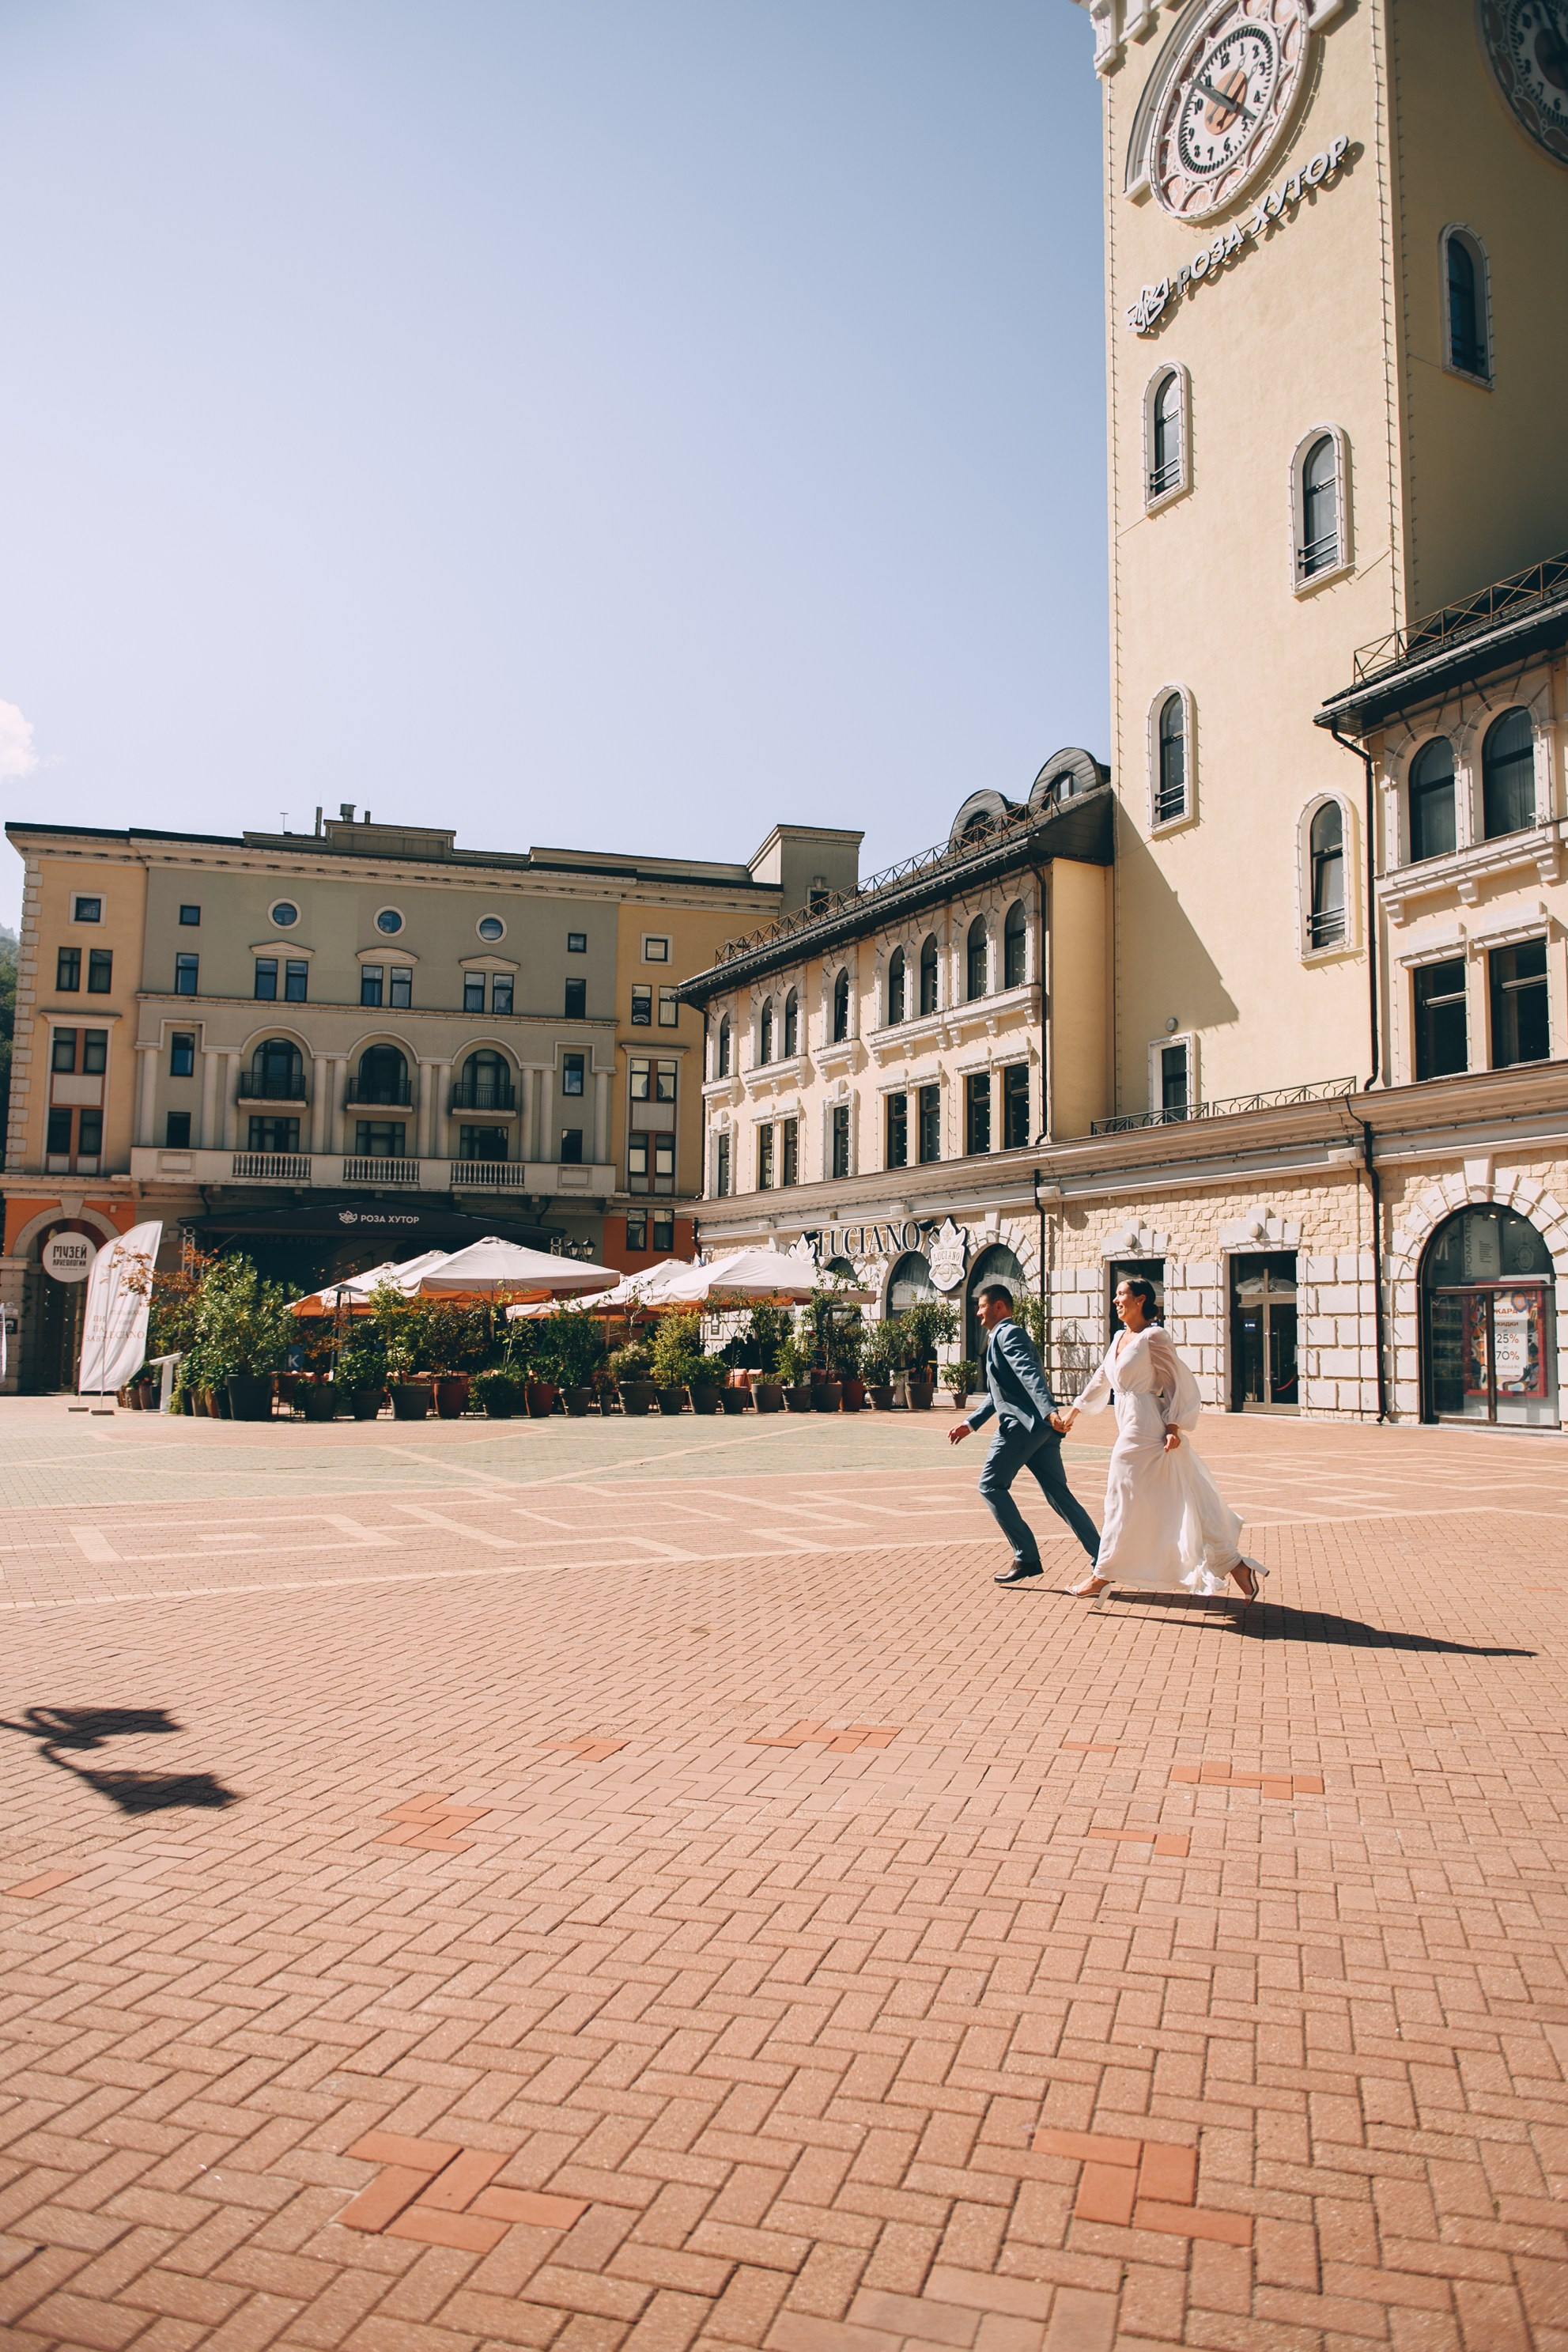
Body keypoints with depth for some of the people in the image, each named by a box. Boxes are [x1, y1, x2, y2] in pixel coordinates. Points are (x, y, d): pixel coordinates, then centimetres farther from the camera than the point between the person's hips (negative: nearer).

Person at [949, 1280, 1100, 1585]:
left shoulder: (1008, 1334, -5)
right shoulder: (1000, 1337, 27)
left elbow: (1031, 1374, -22)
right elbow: (998, 1395, 34)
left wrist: (1049, 1411, -35)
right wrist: (971, 1423, 33)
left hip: (1022, 1423, -10)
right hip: (1040, 1428, 10)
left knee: (991, 1486, -2)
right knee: (1058, 1494, 7)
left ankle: (1026, 1558, -4)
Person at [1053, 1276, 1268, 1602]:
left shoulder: (1153, 1337, -11)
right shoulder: (1120, 1338, 15)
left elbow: (1180, 1382, -11)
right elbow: (1101, 1380, 25)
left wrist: (1173, 1425, -18)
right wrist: (1074, 1410, 28)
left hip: (1146, 1431, -9)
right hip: (1130, 1427, 9)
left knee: (1124, 1502, 0)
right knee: (1180, 1505, 10)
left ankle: (1103, 1576, 11)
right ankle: (1234, 1565, 14)